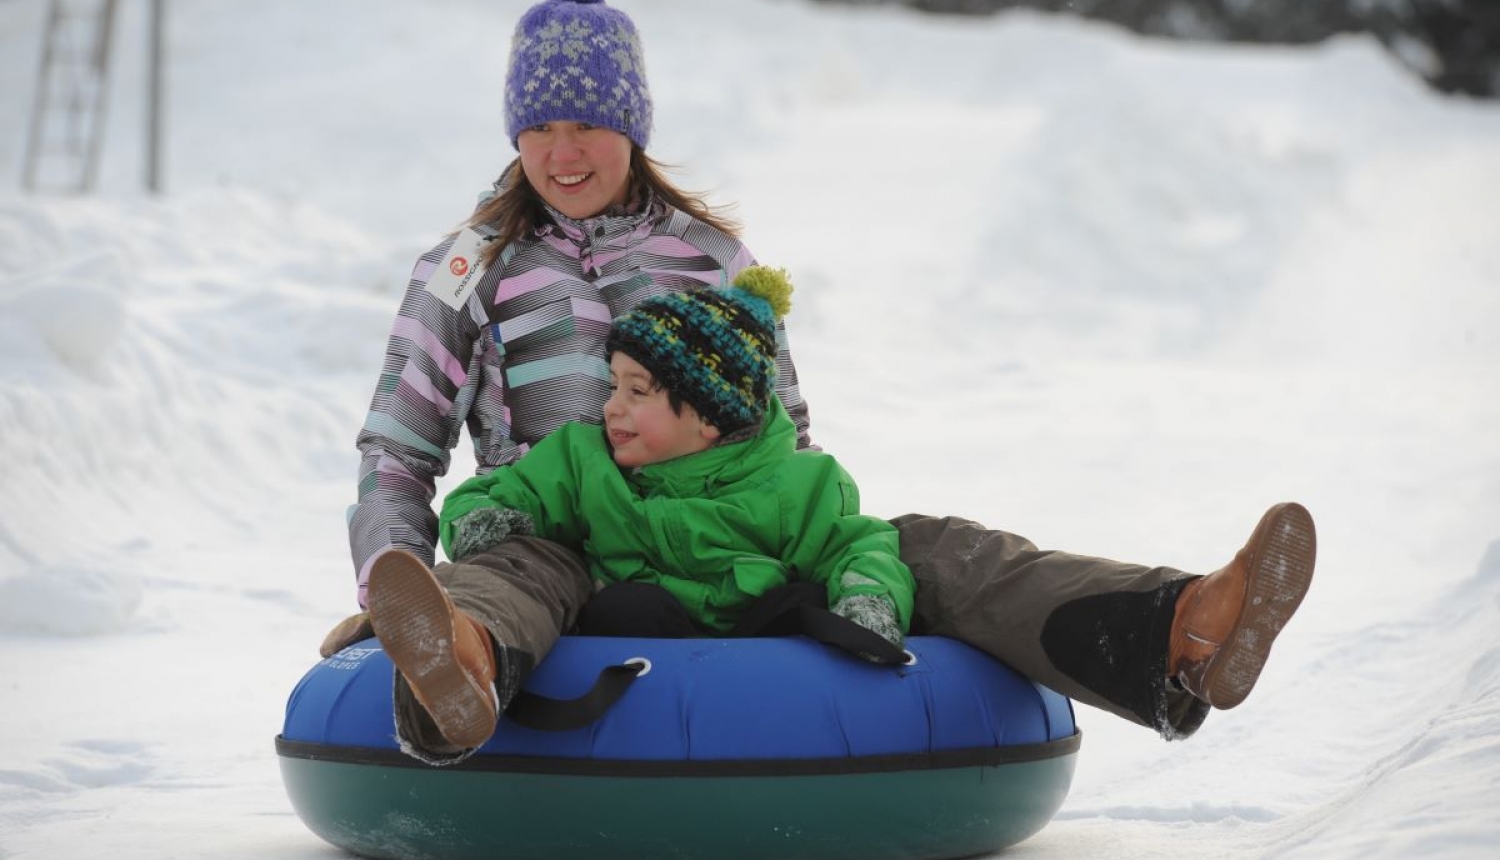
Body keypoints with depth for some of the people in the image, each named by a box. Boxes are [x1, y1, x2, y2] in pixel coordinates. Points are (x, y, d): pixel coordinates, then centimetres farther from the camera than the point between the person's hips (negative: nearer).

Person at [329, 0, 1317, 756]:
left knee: (926, 551, -23)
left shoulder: (712, 256, 17)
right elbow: (396, 459, 11)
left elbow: (786, 437, 20)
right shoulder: (468, 272, 12)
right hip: (563, 550, -3)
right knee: (517, 572, -42)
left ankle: (1177, 639, -48)